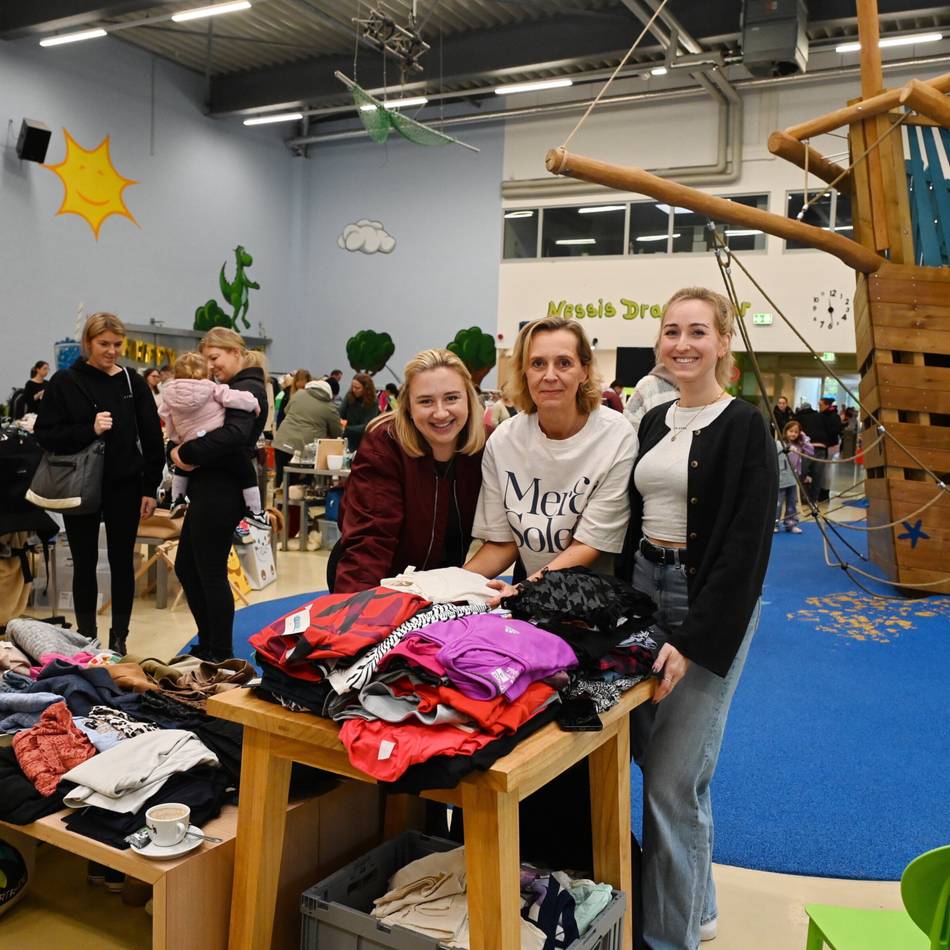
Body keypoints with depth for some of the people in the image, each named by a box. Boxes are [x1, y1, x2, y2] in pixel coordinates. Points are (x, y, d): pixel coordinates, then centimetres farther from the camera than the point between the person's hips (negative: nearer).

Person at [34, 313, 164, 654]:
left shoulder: (133, 383, 2)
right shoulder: (65, 382, -2)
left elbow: (152, 439, 2)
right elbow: (44, 434, -5)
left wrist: (150, 488, -2)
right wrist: (89, 430, -20)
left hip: (124, 487, 1)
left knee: (122, 562, 7)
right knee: (85, 564, 9)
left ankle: (119, 637, 19)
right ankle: (86, 637, 21)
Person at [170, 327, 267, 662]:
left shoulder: (246, 389, -12)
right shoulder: (233, 388, 19)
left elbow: (234, 436, -29)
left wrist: (187, 453, -20)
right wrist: (185, 452, -1)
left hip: (220, 493, -10)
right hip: (210, 490, 10)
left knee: (211, 573, -1)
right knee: (186, 567, 17)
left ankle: (221, 654, 13)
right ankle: (208, 644, 28)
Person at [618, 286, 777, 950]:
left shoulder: (744, 427, -9)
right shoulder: (654, 423, 11)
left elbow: (747, 546, -16)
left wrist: (694, 642, -20)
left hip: (710, 605, -7)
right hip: (643, 591, 7)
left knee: (674, 778, -5)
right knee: (652, 753, 15)